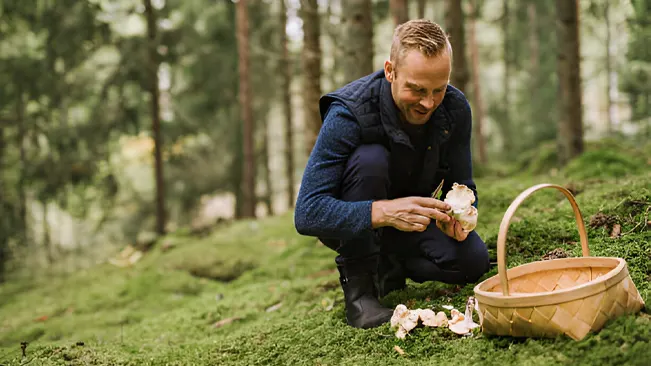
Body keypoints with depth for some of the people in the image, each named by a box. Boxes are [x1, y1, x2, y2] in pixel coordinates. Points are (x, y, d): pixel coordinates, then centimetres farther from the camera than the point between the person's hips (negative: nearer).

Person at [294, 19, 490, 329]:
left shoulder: (455, 109, -16)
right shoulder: (348, 113, -31)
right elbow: (307, 213, -36)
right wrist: (385, 212, -50)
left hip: (407, 219, 5)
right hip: (353, 223, -4)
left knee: (473, 260, -20)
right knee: (370, 159, -34)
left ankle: (388, 264, 10)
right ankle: (357, 284, -20)